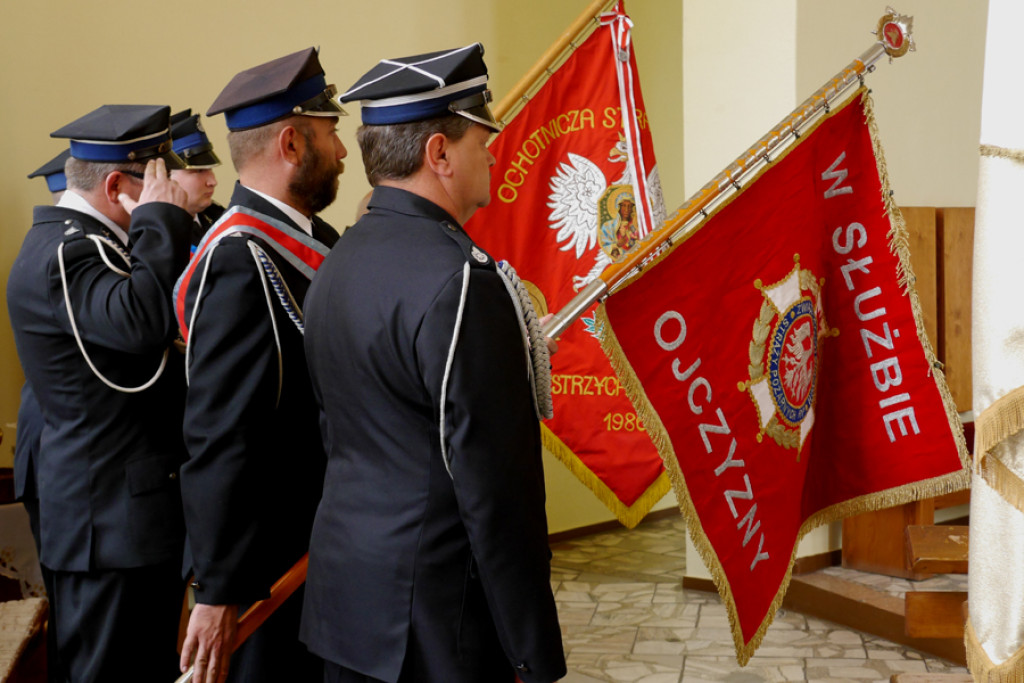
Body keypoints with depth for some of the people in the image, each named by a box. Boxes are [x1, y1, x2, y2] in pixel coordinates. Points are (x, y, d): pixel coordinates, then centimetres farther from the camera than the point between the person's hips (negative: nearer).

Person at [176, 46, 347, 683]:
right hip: (272, 567, -9)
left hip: (323, 549, 9)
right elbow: (220, 438, -25)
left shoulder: (311, 239, 5)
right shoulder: (242, 262, -23)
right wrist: (218, 594, -23)